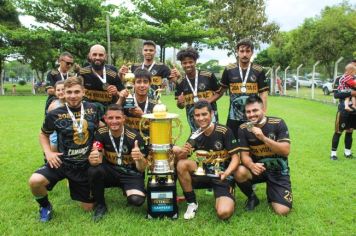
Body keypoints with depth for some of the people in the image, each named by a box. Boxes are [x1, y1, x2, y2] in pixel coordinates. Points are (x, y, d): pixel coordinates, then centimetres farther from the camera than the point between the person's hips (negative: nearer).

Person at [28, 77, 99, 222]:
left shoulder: (93, 109, -4)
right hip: (62, 162, -1)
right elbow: (44, 134, 10)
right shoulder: (55, 114, -8)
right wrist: (48, 152, -7)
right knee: (35, 181, -31)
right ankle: (45, 206, 4)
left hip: (85, 165, 1)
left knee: (89, 208, 8)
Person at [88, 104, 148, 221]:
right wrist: (93, 159, -42)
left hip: (131, 173, -2)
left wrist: (139, 159, -42)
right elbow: (98, 159, -17)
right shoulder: (101, 134, -11)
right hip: (110, 171, 2)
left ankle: (126, 189, 11)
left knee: (136, 200, -28)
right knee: (93, 171, -30)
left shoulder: (134, 136, -20)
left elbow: (141, 169, -18)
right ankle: (100, 205, -4)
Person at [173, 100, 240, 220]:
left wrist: (226, 173, -29)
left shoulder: (224, 131, -14)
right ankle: (191, 203, -6)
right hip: (204, 173, 4)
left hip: (221, 176, -4)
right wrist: (182, 152, -28)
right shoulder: (196, 135, -1)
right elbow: (180, 157, -4)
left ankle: (224, 199, 11)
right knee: (182, 164, -24)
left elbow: (235, 157, -11)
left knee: (224, 213, -27)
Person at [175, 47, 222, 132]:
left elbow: (220, 92, 4)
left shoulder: (208, 76, -7)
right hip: (192, 119, 3)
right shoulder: (180, 83, 2)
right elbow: (180, 106, 9)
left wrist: (209, 100, -13)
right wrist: (180, 103, -14)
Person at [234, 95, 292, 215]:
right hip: (258, 167, 2)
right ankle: (252, 197, 0)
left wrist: (263, 138, -34)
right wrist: (252, 165, -34)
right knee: (240, 173, -33)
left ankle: (271, 193, 21)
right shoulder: (243, 128, -8)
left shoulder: (278, 123, -14)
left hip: (277, 169, -1)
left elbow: (286, 151, -21)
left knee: (282, 211, -16)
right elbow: (244, 155, -10)